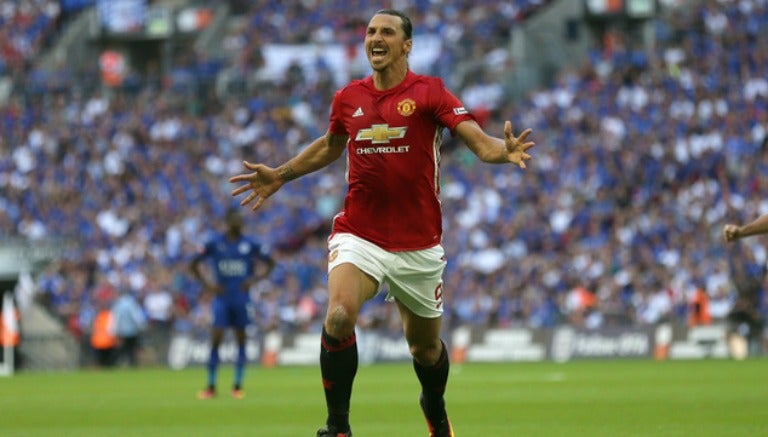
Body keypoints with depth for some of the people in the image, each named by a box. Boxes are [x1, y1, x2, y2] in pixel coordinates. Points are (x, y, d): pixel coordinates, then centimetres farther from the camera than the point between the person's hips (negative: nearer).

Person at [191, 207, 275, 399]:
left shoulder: (249, 244, 2)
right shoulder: (214, 244, 0)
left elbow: (269, 263, 11)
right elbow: (194, 264, 8)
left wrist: (254, 279, -3)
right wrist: (208, 284, -3)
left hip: (241, 297, 1)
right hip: (222, 298, -1)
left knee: (241, 340, 3)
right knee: (216, 340, -8)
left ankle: (238, 386, 10)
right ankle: (211, 386, -1)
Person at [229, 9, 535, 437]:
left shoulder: (430, 92, -5)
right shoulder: (348, 98, 4)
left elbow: (479, 141, -15)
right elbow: (330, 146, 26)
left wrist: (505, 151, -36)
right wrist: (280, 175, 26)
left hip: (418, 245, -1)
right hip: (359, 236, 1)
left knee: (425, 347, 12)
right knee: (339, 316, -27)